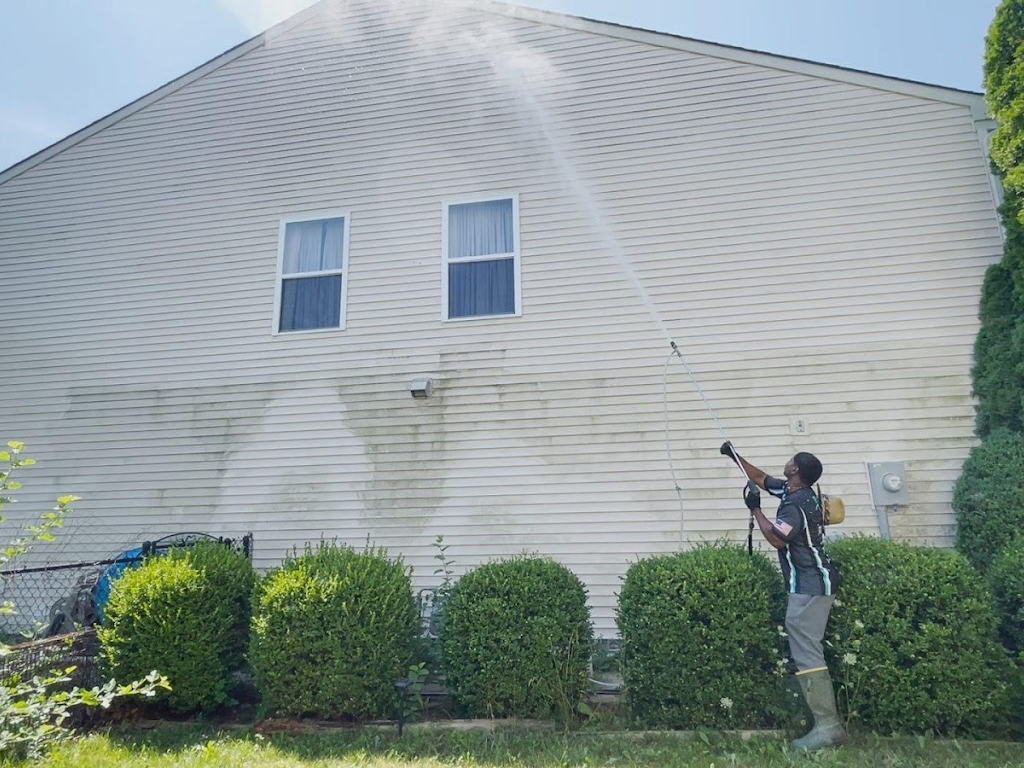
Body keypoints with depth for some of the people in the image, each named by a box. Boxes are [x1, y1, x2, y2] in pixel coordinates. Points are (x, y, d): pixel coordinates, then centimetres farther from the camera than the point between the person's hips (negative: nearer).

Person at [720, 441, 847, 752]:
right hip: (815, 582, 10)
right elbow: (761, 478, 23)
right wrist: (735, 457, 24)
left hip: (810, 586, -10)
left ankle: (827, 727, -6)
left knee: (807, 654, -10)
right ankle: (830, 723, 18)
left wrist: (755, 509, -14)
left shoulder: (796, 503, -19)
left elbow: (777, 539, -21)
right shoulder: (796, 491, 10)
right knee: (808, 651, 13)